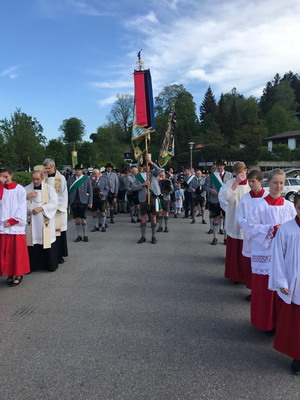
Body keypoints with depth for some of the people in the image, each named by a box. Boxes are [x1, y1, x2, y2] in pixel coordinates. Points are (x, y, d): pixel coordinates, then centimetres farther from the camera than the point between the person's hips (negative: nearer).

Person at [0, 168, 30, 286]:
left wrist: (12, 221, -9)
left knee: (17, 251, 1)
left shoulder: (20, 189, -1)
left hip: (16, 226, -3)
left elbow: (22, 207, -4)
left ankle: (18, 274, 11)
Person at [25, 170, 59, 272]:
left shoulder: (49, 189, 1)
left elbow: (54, 204, -4)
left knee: (47, 241, 0)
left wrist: (41, 208, -14)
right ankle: (33, 265, 11)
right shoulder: (26, 189, 8)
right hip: (31, 222, 2)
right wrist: (27, 197, -12)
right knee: (32, 242, 0)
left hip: (45, 221, -2)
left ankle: (50, 264, 12)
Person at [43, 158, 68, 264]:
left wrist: (58, 205, -9)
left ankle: (59, 255, 8)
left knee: (59, 231, 0)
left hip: (58, 209, -2)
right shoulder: (44, 177, 6)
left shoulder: (61, 178, -1)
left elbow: (64, 194, -2)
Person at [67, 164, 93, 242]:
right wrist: (67, 202, 4)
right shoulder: (70, 179, 8)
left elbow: (90, 191, 3)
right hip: (73, 202, 2)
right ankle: (79, 235, 16)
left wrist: (90, 202, -3)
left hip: (83, 202, -2)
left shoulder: (86, 179, 4)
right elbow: (67, 191, 9)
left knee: (83, 219, -2)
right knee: (76, 219, 6)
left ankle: (85, 235, 12)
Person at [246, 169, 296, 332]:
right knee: (264, 288, 3)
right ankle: (265, 322, 21)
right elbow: (251, 227, -8)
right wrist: (272, 229, -17)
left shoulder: (289, 206, 5)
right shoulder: (259, 205, -7)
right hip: (264, 252, -3)